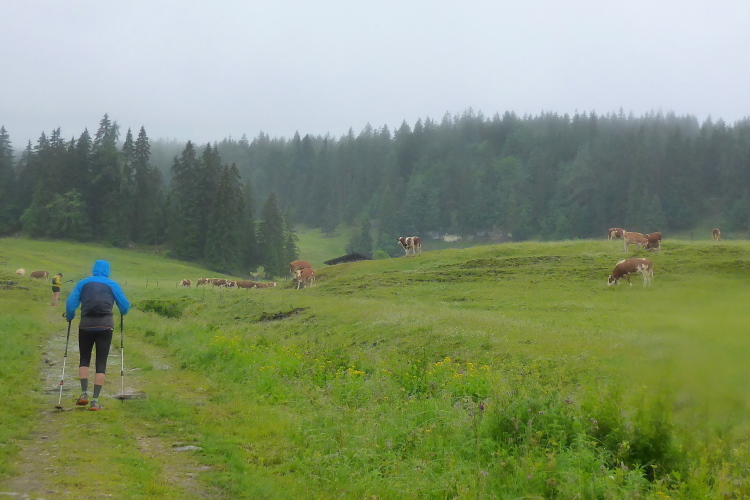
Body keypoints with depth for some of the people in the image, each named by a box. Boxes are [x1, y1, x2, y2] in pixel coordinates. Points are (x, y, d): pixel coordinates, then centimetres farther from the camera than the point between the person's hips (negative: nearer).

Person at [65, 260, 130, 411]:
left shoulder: (83, 283, 10)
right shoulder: (112, 284, 9)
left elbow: (70, 304, 2)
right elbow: (125, 306, 8)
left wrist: (69, 317, 21)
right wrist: (122, 313, 31)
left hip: (86, 325, 1)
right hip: (105, 325, -1)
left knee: (84, 359, 18)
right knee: (101, 362, 5)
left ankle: (84, 393, 1)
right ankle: (95, 400, -3)